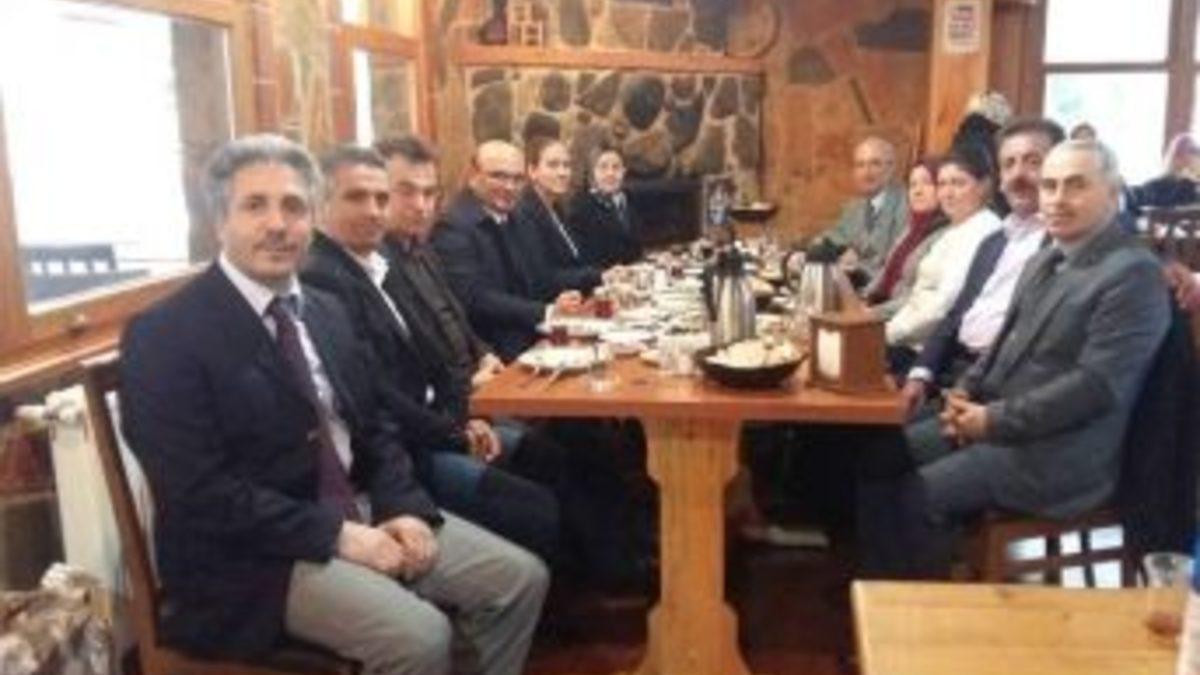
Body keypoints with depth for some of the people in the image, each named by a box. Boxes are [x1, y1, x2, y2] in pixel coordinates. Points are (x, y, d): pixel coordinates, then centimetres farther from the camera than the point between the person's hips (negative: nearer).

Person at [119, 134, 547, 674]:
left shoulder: (326, 311, 11)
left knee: (520, 578, -2)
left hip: (360, 513, 8)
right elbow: (200, 491, -19)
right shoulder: (164, 335, -12)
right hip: (254, 553, -7)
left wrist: (402, 507, -5)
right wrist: (336, 535, -21)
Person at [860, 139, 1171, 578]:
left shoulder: (1134, 274, -15)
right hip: (991, 418, 9)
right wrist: (967, 392, 1)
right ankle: (887, 586, 12)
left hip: (1060, 451, -8)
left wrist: (995, 419, -19)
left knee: (916, 494, -20)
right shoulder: (1044, 260, 13)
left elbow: (1097, 385, -22)